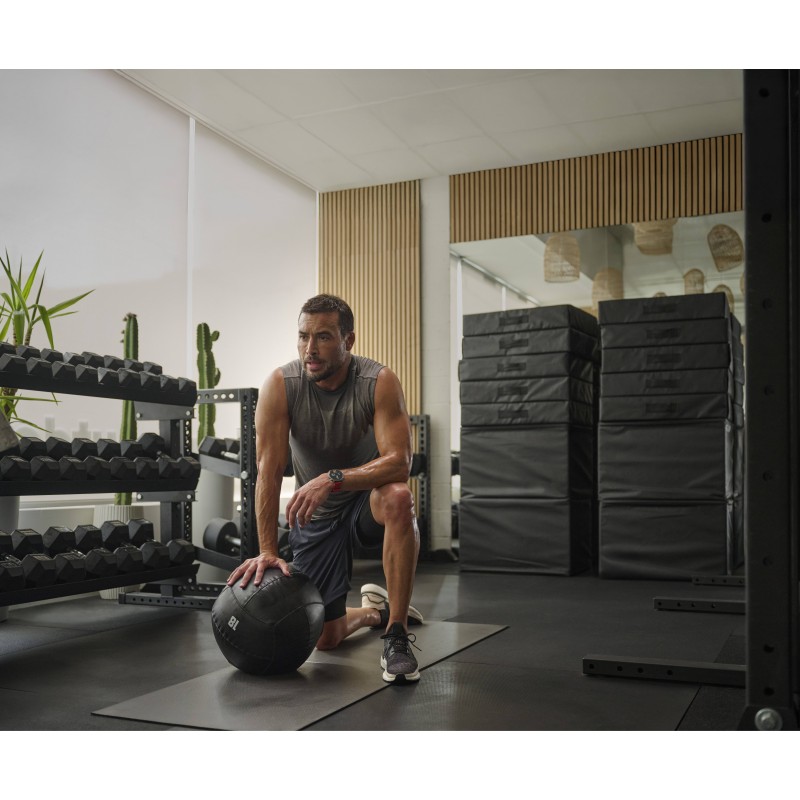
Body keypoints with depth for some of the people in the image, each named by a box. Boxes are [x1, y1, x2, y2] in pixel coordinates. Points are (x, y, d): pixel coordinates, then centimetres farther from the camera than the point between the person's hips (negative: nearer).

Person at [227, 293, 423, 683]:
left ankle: (397, 635, -25)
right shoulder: (280, 385, -19)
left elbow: (399, 461, -29)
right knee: (325, 637, 4)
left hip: (367, 496, -2)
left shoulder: (379, 382, -22)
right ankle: (374, 610, 42)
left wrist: (333, 479, -42)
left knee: (398, 498, -40)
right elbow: (269, 471, -19)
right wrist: (267, 551, -21)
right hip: (315, 515, 2)